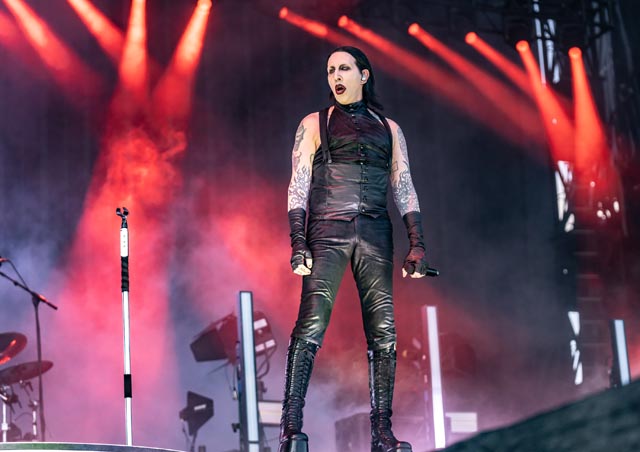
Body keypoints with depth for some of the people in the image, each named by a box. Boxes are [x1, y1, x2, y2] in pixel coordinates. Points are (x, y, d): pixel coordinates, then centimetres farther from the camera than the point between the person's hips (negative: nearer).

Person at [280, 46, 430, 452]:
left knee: (384, 333, -5)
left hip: (375, 235, 3)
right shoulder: (315, 124, 12)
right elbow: (298, 186, 5)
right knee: (311, 326, -16)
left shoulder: (388, 128, 18)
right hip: (327, 231, -2)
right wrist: (298, 243, -8)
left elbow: (405, 189, 13)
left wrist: (417, 244, 3)